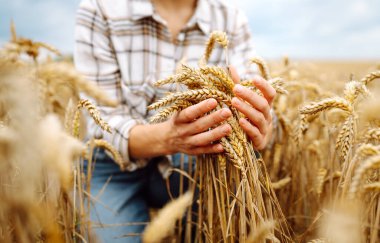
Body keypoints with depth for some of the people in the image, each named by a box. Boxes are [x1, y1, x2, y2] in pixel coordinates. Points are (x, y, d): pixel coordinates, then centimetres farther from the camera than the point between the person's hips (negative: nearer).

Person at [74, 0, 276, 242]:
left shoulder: (233, 21, -11)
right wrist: (166, 137, -42)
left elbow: (248, 104, -17)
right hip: (113, 164, -1)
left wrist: (258, 133, -41)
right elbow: (102, 121, -22)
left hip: (184, 161, 2)